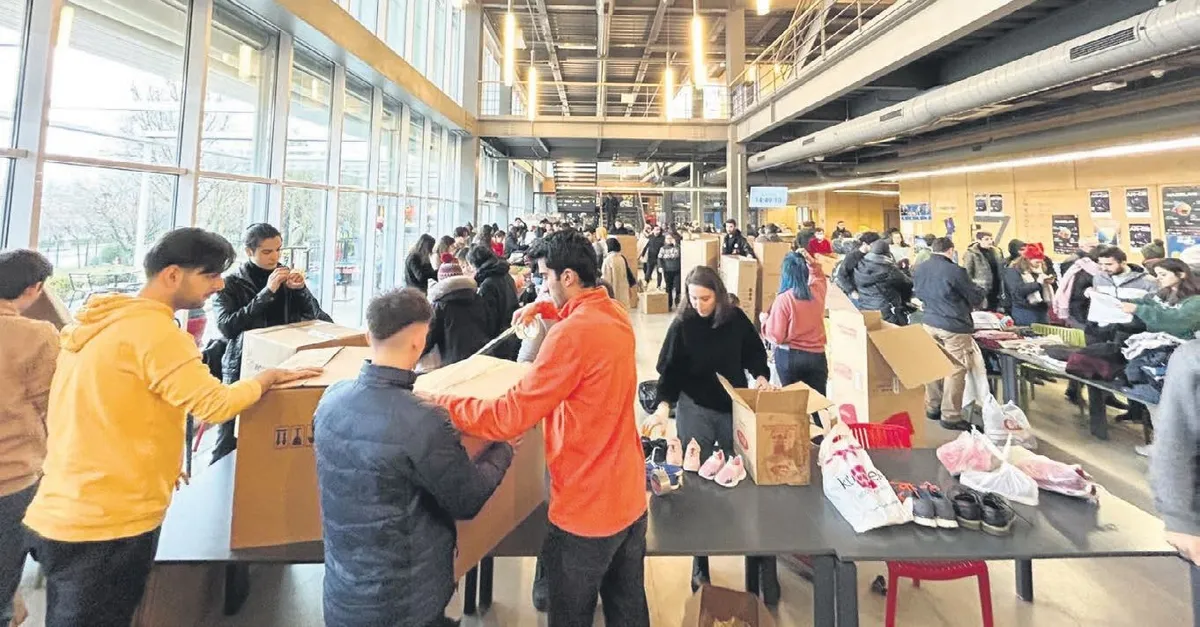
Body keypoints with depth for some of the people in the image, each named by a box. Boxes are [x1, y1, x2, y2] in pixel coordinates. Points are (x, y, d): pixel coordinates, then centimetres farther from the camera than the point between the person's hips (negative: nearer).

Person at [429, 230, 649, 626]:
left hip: (587, 507, -8)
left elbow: (510, 417, -24)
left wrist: (441, 404, -14)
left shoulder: (571, 334, -25)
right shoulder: (614, 314, 2)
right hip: (629, 494, 8)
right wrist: (542, 308, 13)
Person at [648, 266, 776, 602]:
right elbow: (670, 371, -9)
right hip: (695, 410, -1)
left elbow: (755, 353, 10)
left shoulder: (737, 319, -3)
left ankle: (761, 560, 24)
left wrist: (762, 377, -7)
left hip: (735, 408, 2)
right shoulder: (682, 325, -9)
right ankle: (699, 562, 21)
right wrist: (664, 405, -22)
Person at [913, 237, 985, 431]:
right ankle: (951, 417, 5)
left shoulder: (919, 269, 3)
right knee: (955, 370, 0)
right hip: (954, 326, -7)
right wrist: (982, 291, 17)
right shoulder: (955, 271, -17)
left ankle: (932, 408, 25)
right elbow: (975, 298, -4)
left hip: (929, 323, 7)